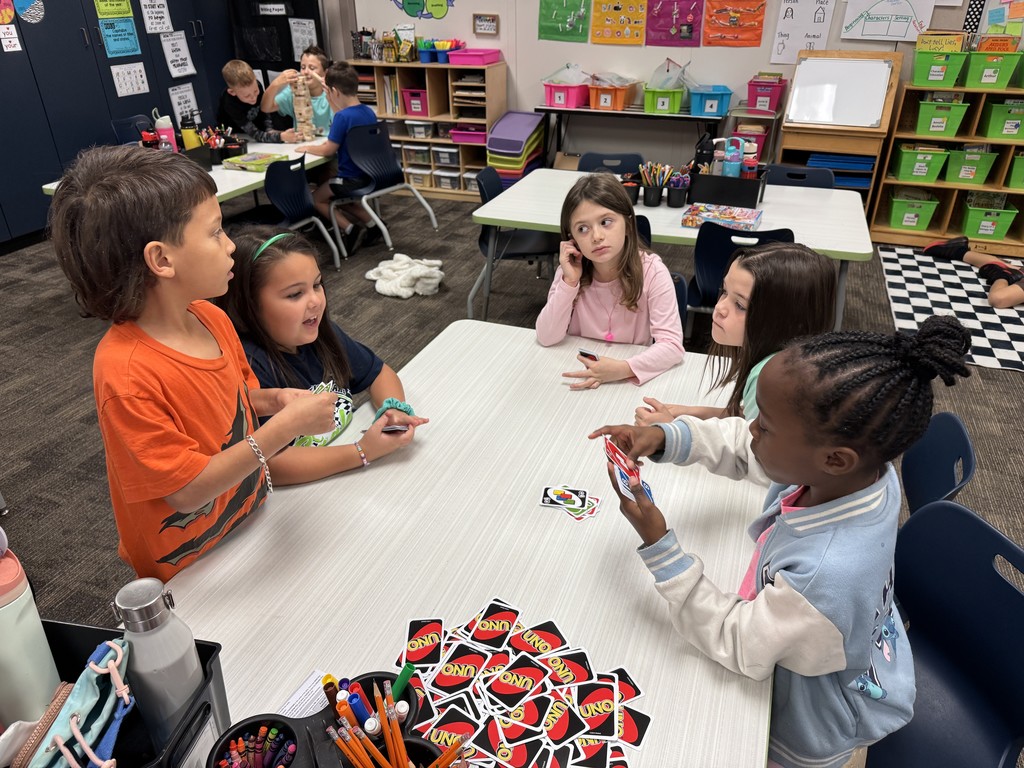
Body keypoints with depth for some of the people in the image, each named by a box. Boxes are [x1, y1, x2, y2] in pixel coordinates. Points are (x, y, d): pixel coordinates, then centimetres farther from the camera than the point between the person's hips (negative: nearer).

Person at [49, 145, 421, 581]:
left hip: (253, 515, 7)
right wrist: (286, 426, -26)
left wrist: (274, 399, -7)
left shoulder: (212, 318, -3)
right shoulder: (125, 373, -27)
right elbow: (186, 491, -24)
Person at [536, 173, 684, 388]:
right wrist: (570, 282, -19)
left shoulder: (652, 271, -14)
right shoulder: (570, 271, -6)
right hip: (579, 376, 1)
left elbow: (672, 345, -20)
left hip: (631, 379, -1)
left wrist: (624, 369, -34)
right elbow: (547, 338, -11)